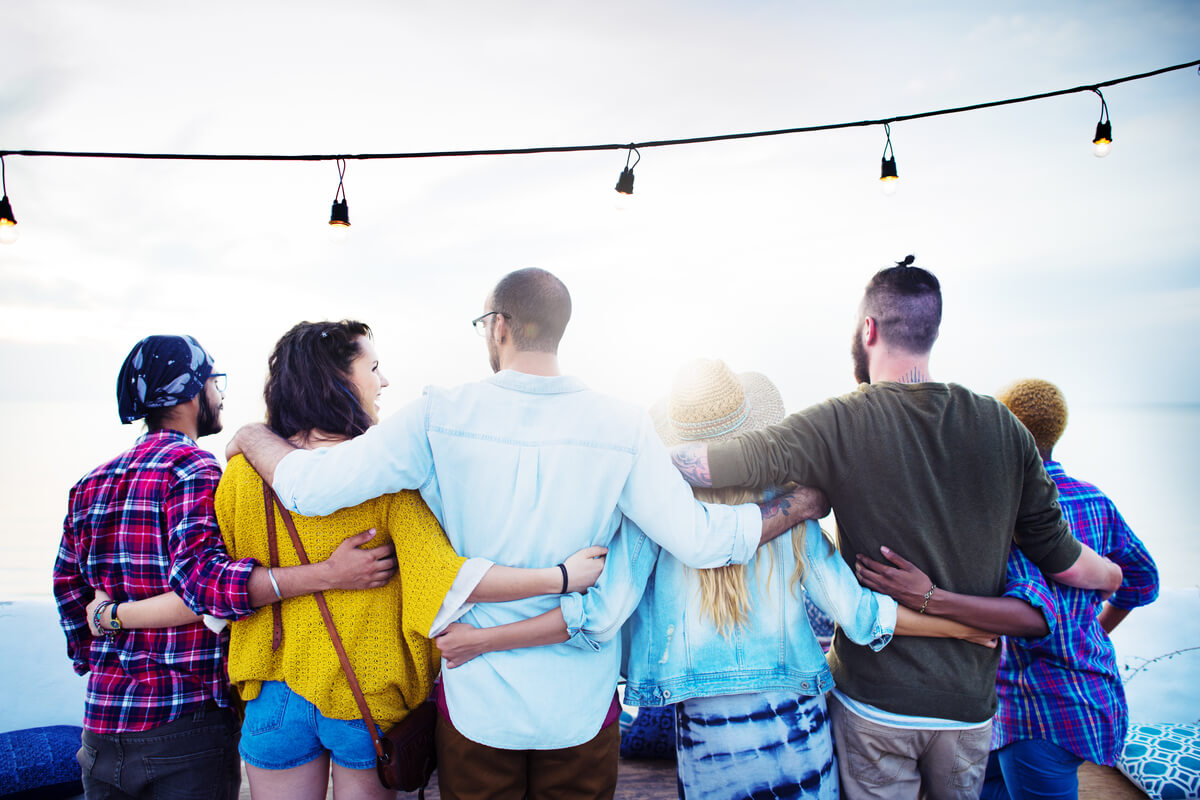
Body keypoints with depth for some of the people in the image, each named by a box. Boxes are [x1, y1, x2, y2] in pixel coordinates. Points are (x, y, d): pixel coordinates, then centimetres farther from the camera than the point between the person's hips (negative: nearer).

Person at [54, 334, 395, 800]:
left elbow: (68, 587, 15)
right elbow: (199, 574, -28)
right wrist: (328, 575, -36)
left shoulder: (89, 484, 10)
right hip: (186, 719, -7)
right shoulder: (194, 468, -15)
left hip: (102, 719, 8)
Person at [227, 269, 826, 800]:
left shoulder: (440, 418, -14)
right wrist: (807, 500, -2)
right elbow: (698, 540, -17)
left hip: (477, 700, 0)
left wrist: (254, 436, 7)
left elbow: (311, 487, -14)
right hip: (582, 706, 1)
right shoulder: (622, 429, -13)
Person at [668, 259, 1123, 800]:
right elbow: (1056, 555, 3)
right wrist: (1110, 574, 24)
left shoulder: (842, 424, -15)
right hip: (970, 702, 4)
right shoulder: (1001, 426, -4)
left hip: (874, 701, -3)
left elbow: (703, 464, -23)